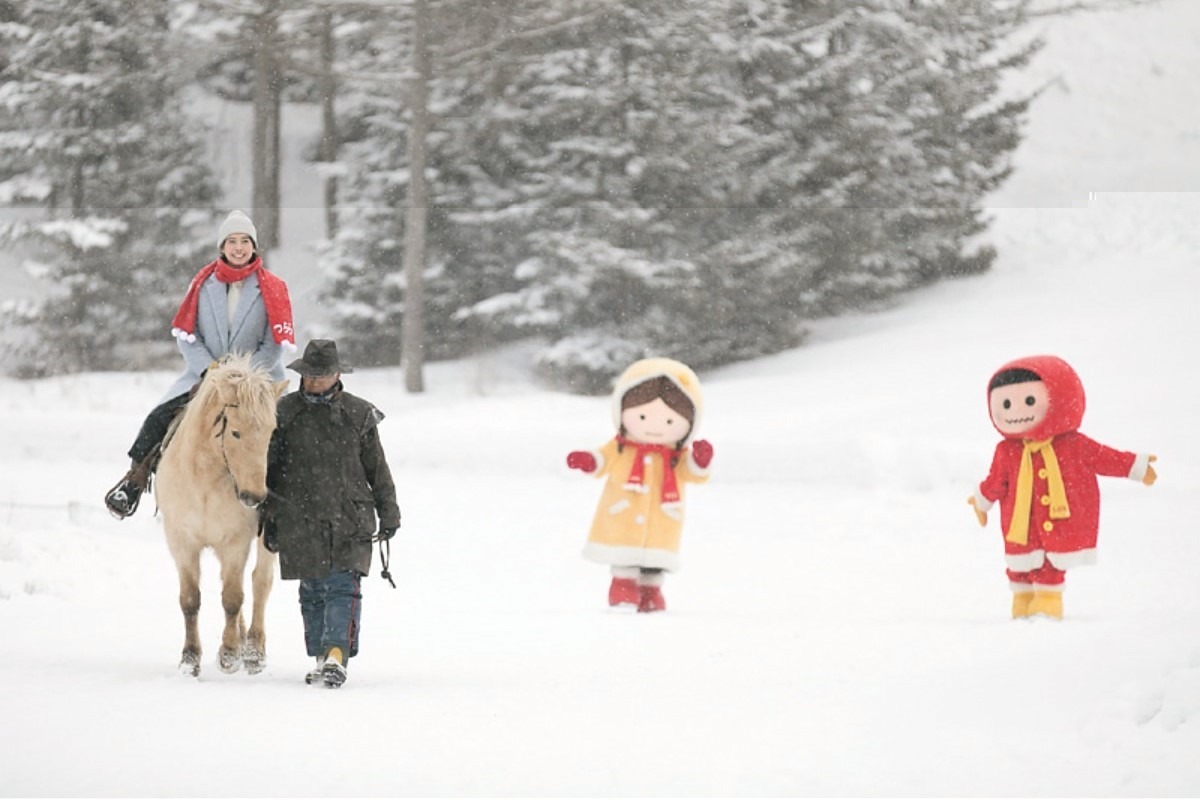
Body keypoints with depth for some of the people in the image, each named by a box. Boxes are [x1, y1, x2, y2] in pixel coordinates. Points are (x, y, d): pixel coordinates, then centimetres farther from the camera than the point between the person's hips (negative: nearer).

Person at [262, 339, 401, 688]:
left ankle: (337, 654, -20)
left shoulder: (358, 414, 3)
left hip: (349, 520, -1)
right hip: (300, 523, 2)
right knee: (312, 592, 6)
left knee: (344, 587, -12)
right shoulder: (285, 412, 5)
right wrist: (269, 518, 11)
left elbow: (377, 469, 10)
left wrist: (388, 513, 12)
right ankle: (321, 657, 15)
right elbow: (270, 469, 12)